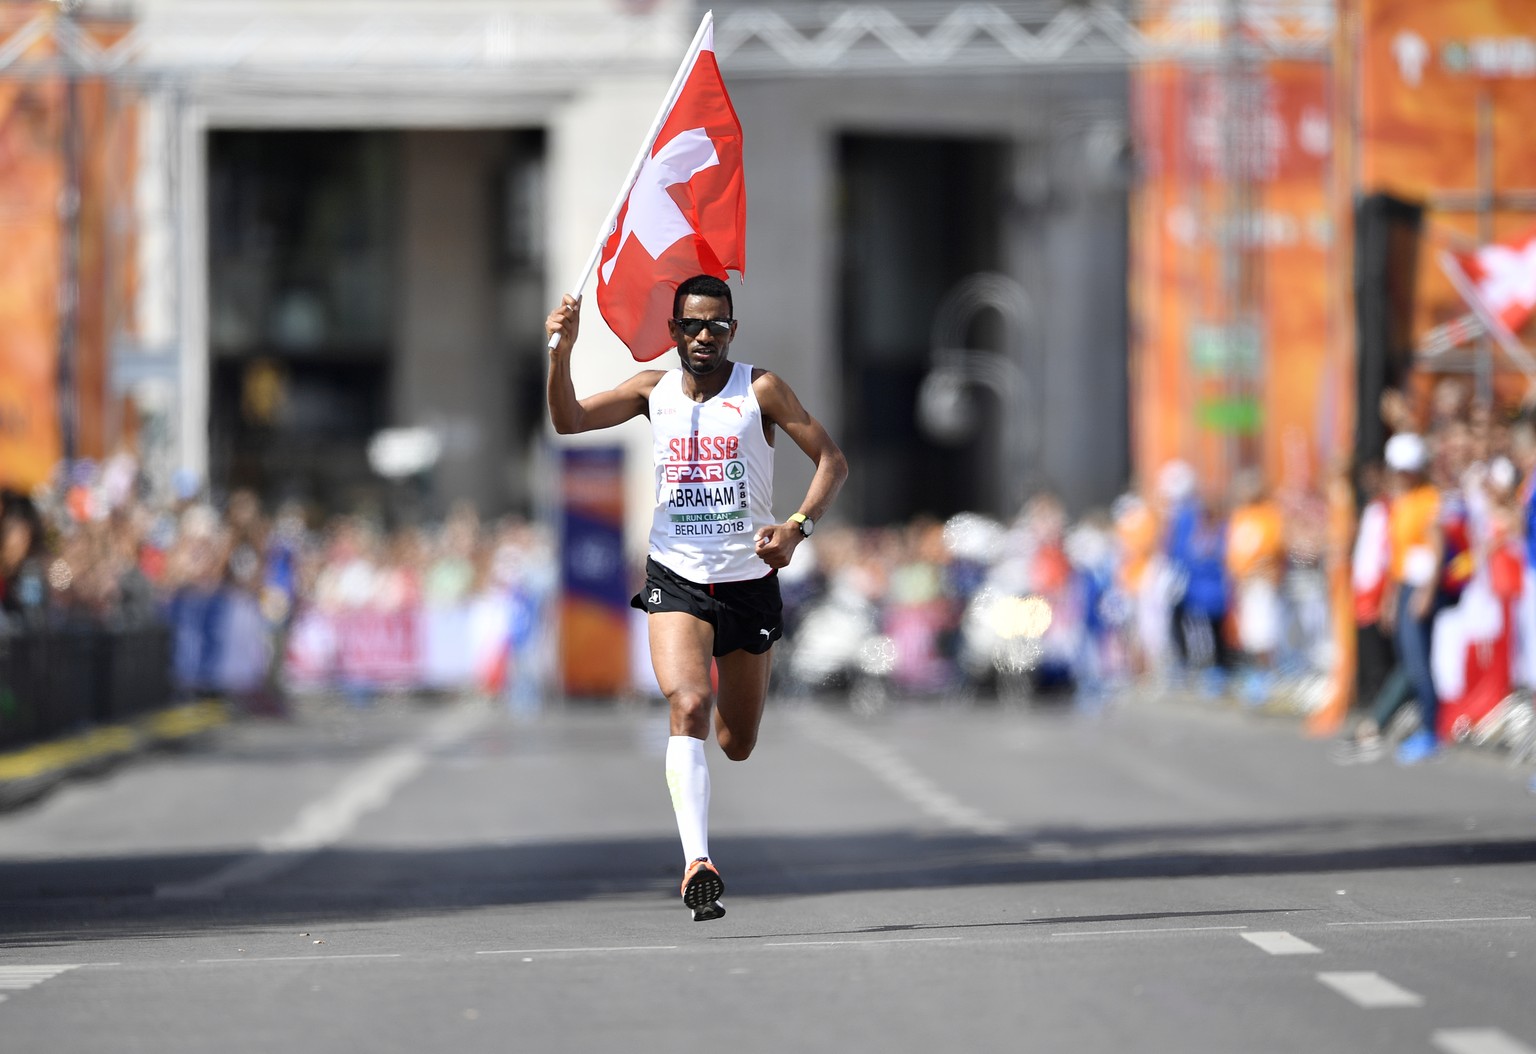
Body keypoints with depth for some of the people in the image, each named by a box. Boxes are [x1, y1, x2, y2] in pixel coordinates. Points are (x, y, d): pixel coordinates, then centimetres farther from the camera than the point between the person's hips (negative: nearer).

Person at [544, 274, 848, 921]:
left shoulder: (759, 390, -4)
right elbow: (569, 421, -5)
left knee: (739, 745, 11)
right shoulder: (653, 390, 4)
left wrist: (797, 527, -21)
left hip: (749, 583, 0)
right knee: (690, 706, -25)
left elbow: (832, 461, -5)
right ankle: (697, 862, -33)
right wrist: (563, 351, -21)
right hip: (676, 581, 0)